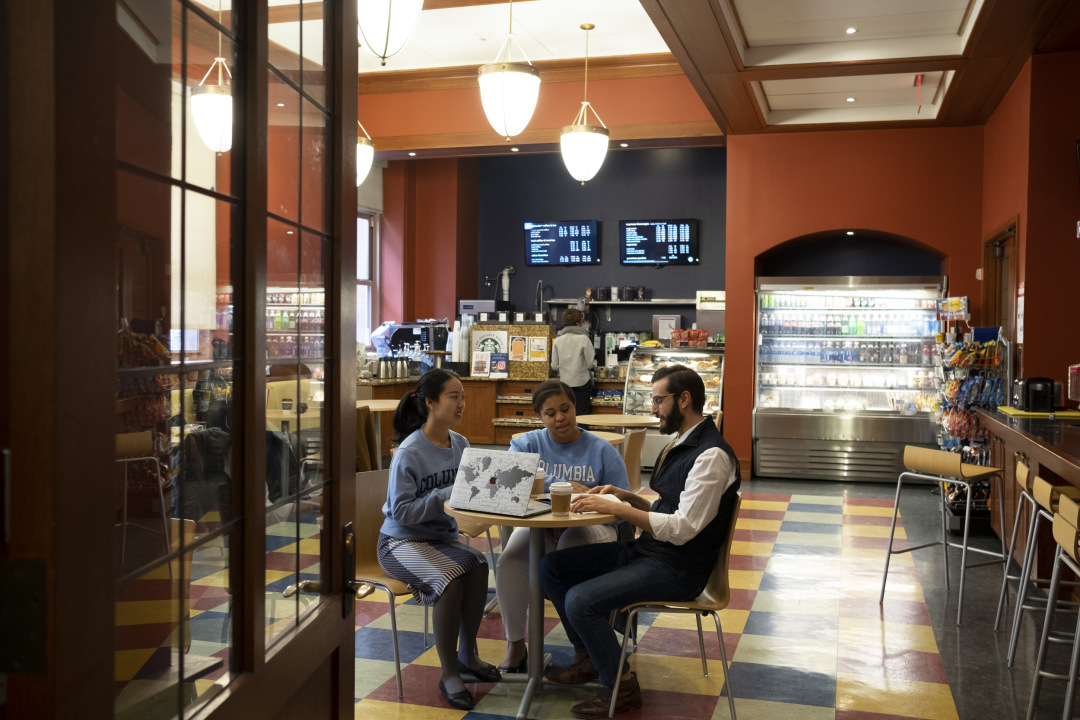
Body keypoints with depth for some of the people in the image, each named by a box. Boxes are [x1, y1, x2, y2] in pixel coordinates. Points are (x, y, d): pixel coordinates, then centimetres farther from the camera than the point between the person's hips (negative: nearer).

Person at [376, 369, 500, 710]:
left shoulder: (460, 444, 1)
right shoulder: (409, 452, -18)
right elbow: (401, 512, -20)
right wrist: (446, 495, -27)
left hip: (443, 535, 6)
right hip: (402, 540, -6)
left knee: (478, 566, -24)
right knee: (449, 578, -31)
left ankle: (467, 655, -3)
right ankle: (449, 675, -14)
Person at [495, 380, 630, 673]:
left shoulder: (602, 450, 6)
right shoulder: (528, 444, 8)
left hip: (589, 527, -1)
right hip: (537, 526, 1)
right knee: (510, 562, -29)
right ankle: (515, 645, -9)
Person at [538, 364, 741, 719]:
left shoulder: (712, 455, -19)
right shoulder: (679, 445, 13)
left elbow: (682, 528, -25)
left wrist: (615, 508, -23)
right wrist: (623, 495, 4)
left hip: (676, 567, -10)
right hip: (643, 551, 10)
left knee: (580, 600, -24)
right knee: (551, 567, 5)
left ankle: (620, 686, -1)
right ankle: (588, 657, 19)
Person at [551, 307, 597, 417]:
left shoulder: (558, 340, -2)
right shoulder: (583, 339, -12)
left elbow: (554, 366, 0)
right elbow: (590, 364, -10)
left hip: (565, 382, 3)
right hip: (582, 382, -3)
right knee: (582, 413, 5)